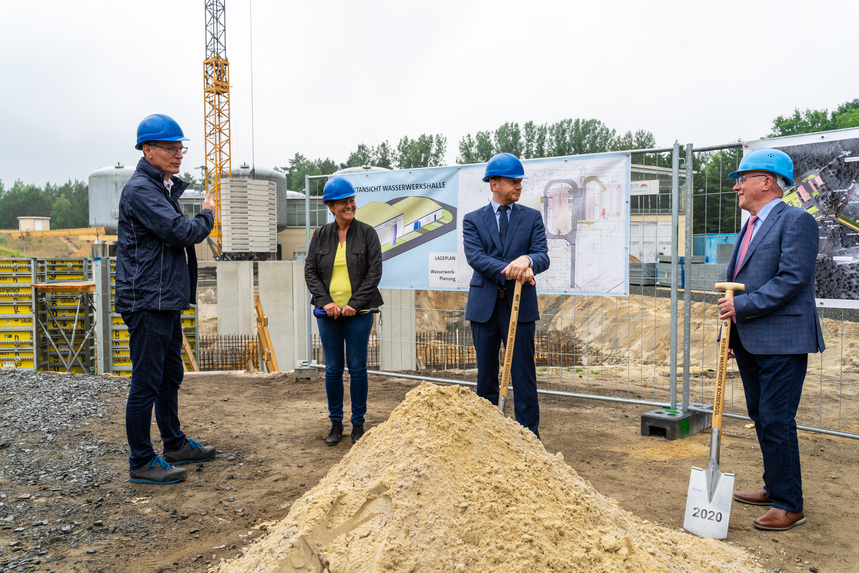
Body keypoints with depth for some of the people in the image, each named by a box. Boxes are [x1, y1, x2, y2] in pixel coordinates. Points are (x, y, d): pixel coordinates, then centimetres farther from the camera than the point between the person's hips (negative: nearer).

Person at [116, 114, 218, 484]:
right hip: (147, 301, -10)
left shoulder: (163, 188, 18)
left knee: (169, 377, 18)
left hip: (167, 301, 10)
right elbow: (181, 232, -23)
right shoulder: (140, 190, -14)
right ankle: (141, 462, 8)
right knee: (146, 382, -3)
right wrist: (207, 215, -5)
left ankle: (175, 444, 31)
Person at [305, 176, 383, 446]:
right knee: (332, 369, 6)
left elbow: (374, 272, -4)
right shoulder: (320, 235, 8)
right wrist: (325, 301, -8)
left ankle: (358, 423, 16)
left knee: (357, 368, 3)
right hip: (328, 312, 2)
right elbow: (310, 271, 5)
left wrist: (355, 303, -11)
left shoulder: (367, 233, 1)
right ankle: (336, 423, 19)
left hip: (359, 312, -2)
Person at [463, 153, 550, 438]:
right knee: (486, 374, 11)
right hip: (484, 305, 1)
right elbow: (475, 257, -10)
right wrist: (509, 271, -25)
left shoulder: (532, 217, 7)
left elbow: (543, 257, -5)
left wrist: (527, 260, -29)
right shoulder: (473, 220, 6)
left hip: (520, 305, 0)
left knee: (523, 373, 1)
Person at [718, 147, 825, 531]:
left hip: (782, 341, -9)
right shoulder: (750, 227, 19)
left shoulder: (796, 221, -9)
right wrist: (730, 329, 16)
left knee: (776, 421, -6)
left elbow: (793, 279, -20)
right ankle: (774, 488, 30)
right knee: (762, 418, 16)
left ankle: (789, 505, 6)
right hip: (749, 341, 9)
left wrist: (742, 306, -19)